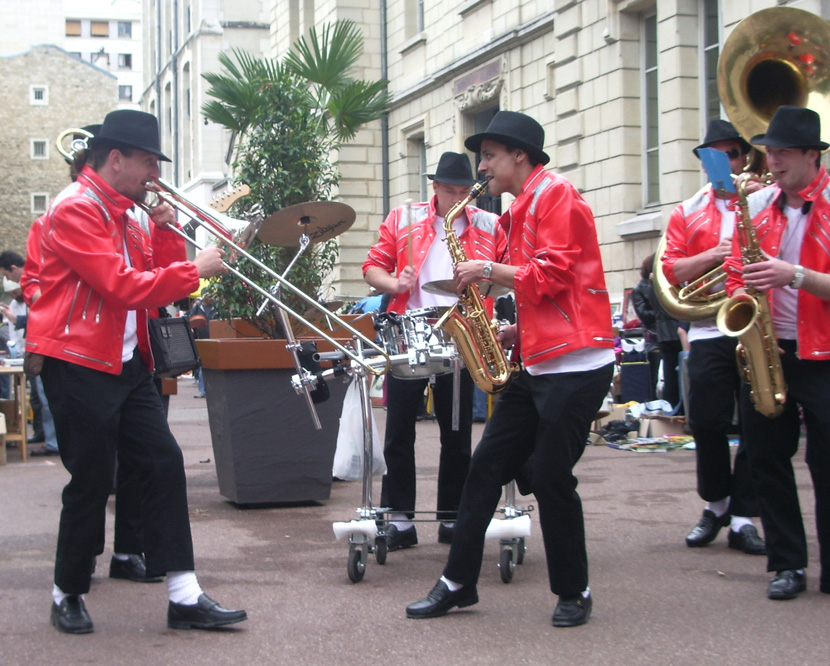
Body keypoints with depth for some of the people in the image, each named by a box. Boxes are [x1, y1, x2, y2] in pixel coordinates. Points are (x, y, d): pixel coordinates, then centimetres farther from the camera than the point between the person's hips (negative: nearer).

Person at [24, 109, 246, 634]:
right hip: (79, 365, -9)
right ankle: (68, 595, 16)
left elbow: (156, 286, 13)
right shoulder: (77, 210, -13)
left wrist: (166, 233, 0)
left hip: (127, 363, 9)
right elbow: (123, 288, -22)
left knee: (165, 462, 1)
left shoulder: (123, 216, 15)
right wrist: (194, 270, -19)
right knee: (92, 481, -3)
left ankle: (185, 595, 2)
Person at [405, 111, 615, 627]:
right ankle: (458, 583, 13)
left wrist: (489, 269, -9)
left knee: (551, 479, -5)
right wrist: (515, 332, 11)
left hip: (575, 366, -10)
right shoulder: (521, 210, 21)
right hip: (537, 365, 10)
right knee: (487, 467, 7)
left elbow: (552, 275, -17)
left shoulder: (555, 193, -8)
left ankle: (574, 593, 10)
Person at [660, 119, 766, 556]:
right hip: (709, 332, 1)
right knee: (707, 424, -1)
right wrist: (713, 254, -11)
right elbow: (670, 269, 4)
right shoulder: (687, 213, 13)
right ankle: (716, 504, 21)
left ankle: (742, 517, 8)